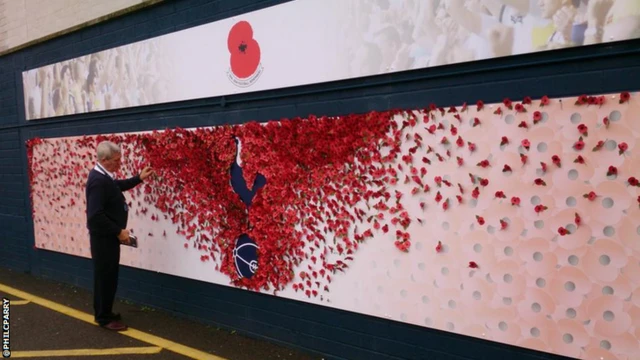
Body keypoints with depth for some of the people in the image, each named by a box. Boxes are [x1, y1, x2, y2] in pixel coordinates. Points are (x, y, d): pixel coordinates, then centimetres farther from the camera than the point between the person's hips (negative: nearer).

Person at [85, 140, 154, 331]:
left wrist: (139, 178, 20)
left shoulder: (104, 176, 7)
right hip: (104, 237, -10)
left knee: (108, 276, 18)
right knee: (105, 277, 1)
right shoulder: (98, 181, -25)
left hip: (108, 236, 10)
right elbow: (96, 215, -30)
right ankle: (104, 318, 15)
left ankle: (104, 313, 31)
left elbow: (118, 185, 29)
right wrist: (118, 231, -23)